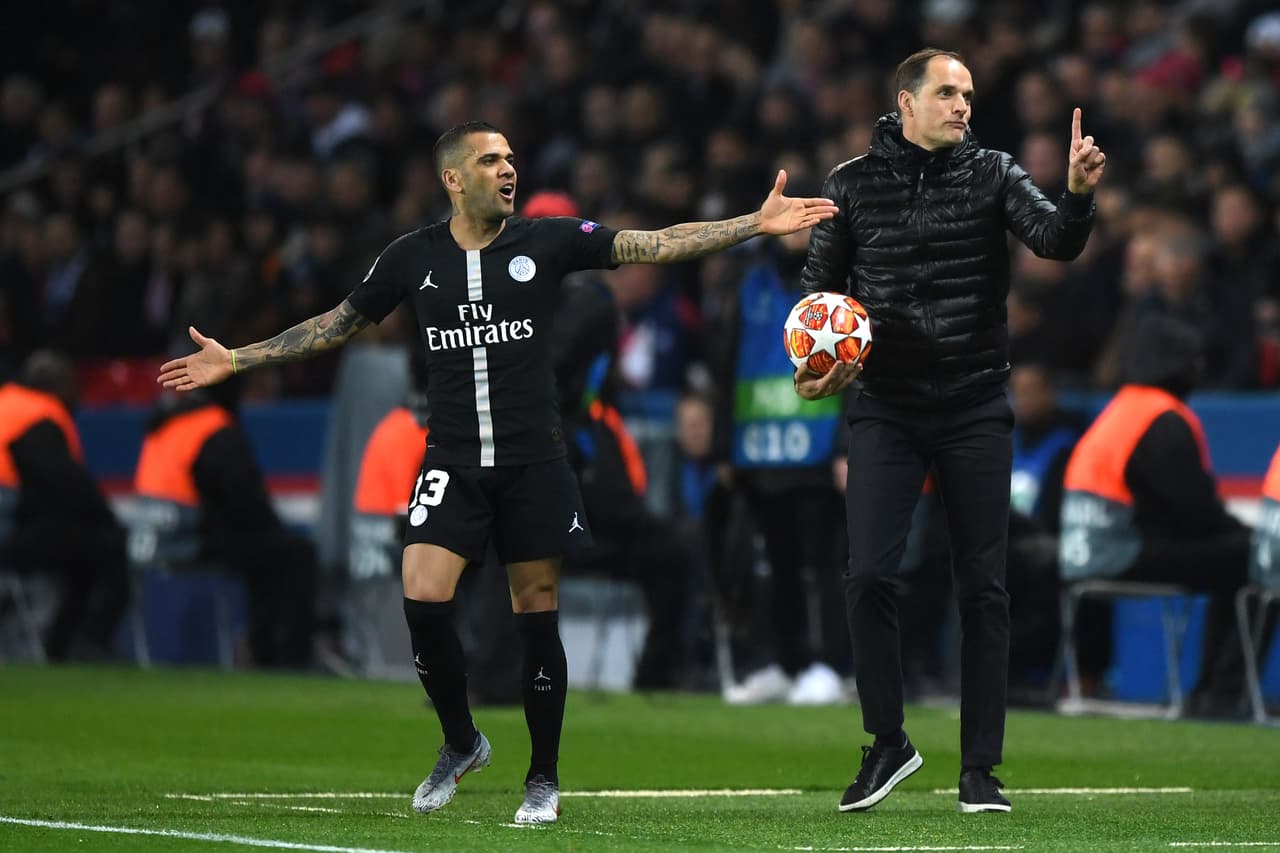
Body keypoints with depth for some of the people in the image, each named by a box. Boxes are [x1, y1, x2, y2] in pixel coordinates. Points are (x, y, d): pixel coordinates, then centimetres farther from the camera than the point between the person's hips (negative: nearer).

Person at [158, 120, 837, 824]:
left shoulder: (547, 242, 0)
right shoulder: (413, 257, 3)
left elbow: (655, 245, -5)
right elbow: (337, 324, 15)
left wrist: (755, 224, -14)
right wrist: (234, 360, 13)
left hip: (533, 463, -1)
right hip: (452, 464, 1)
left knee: (537, 616, 1)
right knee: (422, 598, -15)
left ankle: (543, 778, 16)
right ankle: (461, 743, 9)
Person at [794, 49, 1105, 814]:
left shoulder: (993, 174, 1)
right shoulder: (854, 183, 3)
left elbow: (1055, 241, -14)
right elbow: (822, 285, 10)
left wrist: (1078, 195, -35)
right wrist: (810, 367, -6)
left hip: (977, 407, 0)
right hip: (886, 407, 0)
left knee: (984, 587, 2)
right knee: (869, 576, -10)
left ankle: (981, 767, 9)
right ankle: (888, 744, 8)